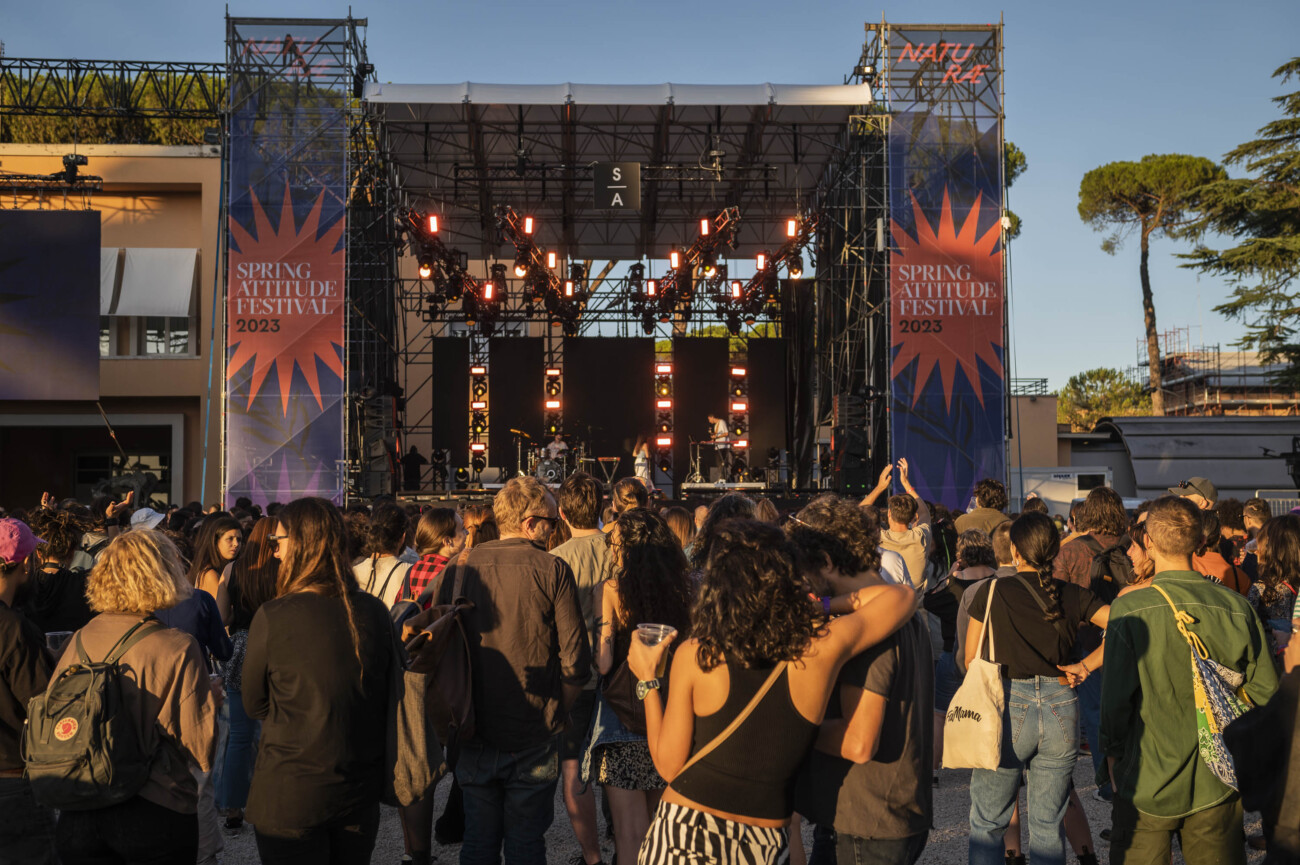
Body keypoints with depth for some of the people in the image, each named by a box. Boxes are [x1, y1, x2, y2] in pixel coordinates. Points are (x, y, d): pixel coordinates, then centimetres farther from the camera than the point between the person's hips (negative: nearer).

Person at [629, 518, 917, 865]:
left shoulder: (694, 656, -15)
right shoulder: (822, 650, -13)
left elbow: (669, 766, -8)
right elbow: (903, 596, 2)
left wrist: (647, 680, 2)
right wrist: (826, 605, 6)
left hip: (686, 829, -2)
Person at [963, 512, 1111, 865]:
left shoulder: (992, 591, -3)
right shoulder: (1074, 596, 3)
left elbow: (970, 660, 3)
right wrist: (1085, 665, -1)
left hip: (1008, 707, -3)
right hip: (1061, 708, 3)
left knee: (987, 824, 10)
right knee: (1048, 826, 14)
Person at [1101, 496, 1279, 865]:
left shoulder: (1129, 608, -16)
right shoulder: (1237, 607, -7)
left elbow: (1116, 694, -13)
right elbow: (1265, 691, -1)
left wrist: (1112, 748, 4)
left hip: (1148, 781, -3)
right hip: (1219, 780, 3)